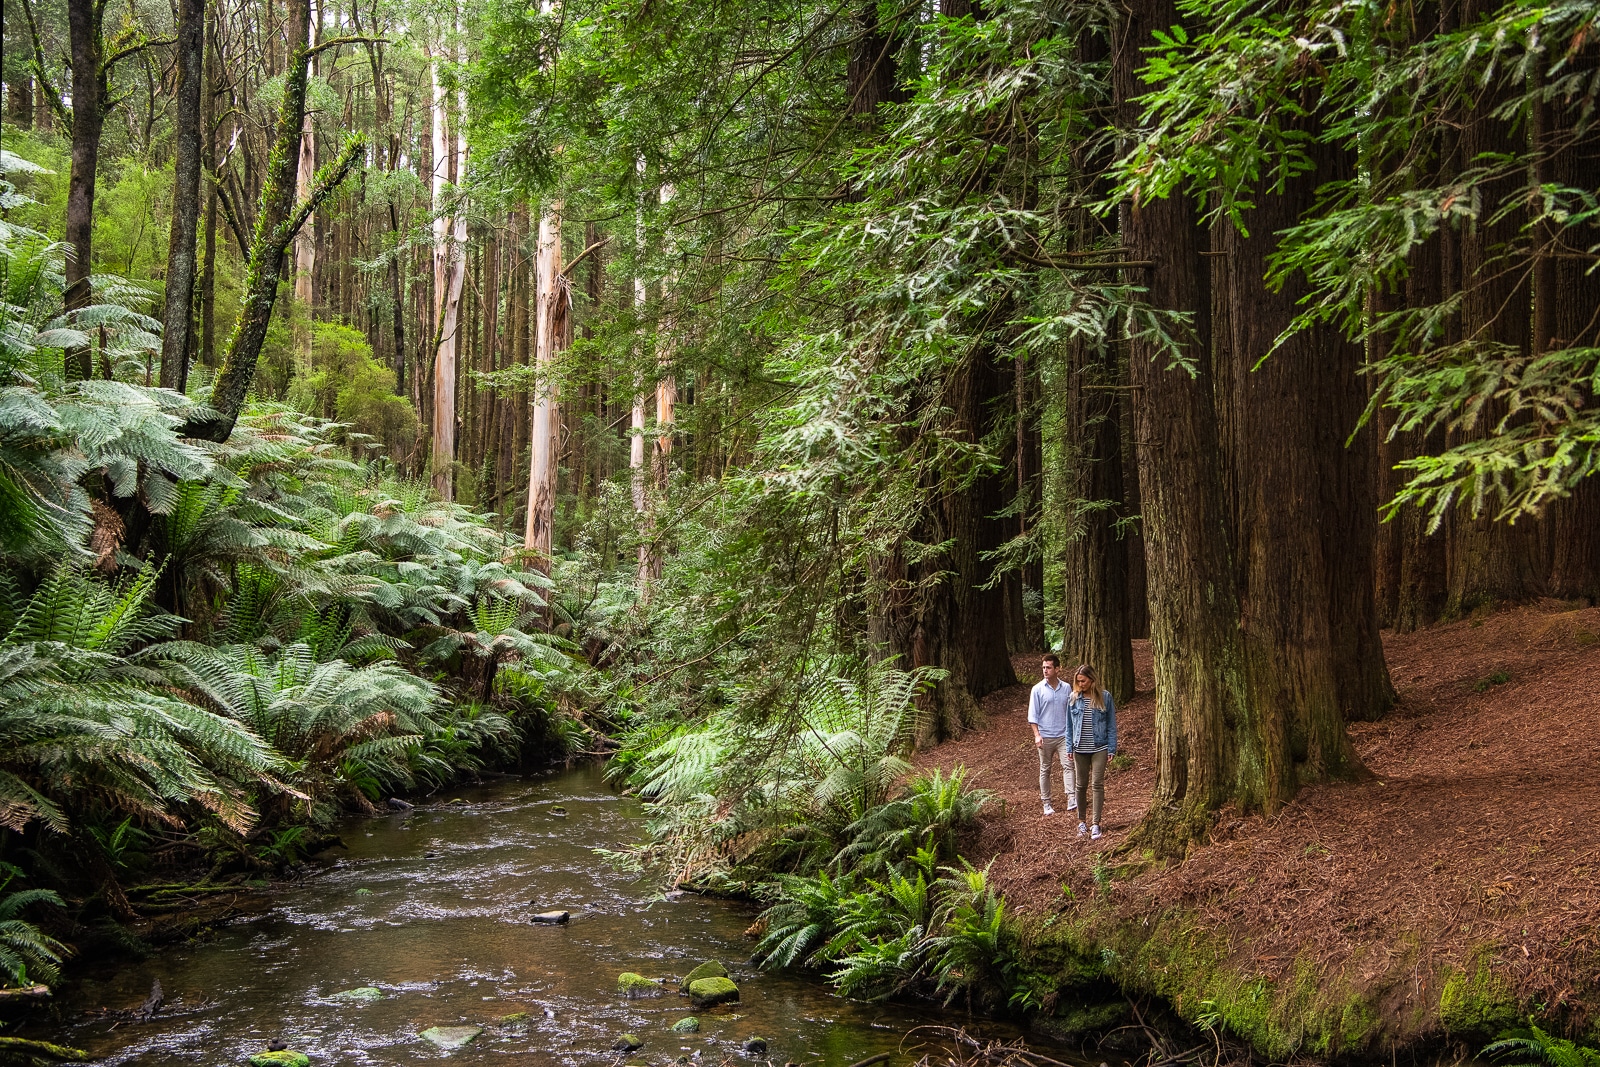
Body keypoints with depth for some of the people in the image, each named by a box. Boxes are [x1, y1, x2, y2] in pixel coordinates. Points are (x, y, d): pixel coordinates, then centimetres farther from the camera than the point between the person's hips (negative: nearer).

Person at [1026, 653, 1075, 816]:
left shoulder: (1066, 688, 4)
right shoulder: (1038, 689, -3)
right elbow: (1033, 715, -3)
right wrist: (1037, 735, -12)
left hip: (1063, 735, 1)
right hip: (1045, 737, -1)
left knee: (1067, 766, -13)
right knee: (1045, 770, 7)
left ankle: (1072, 800, -21)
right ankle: (1046, 804, 15)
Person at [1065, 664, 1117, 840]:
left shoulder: (1105, 697, -3)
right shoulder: (1074, 699, 2)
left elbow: (1111, 724, 0)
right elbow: (1069, 725, 8)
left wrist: (1112, 748, -4)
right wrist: (1070, 747, 3)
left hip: (1099, 748, -2)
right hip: (1080, 749, 2)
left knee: (1097, 784, -6)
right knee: (1081, 785, 9)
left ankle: (1095, 823, -3)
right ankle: (1081, 821, 21)